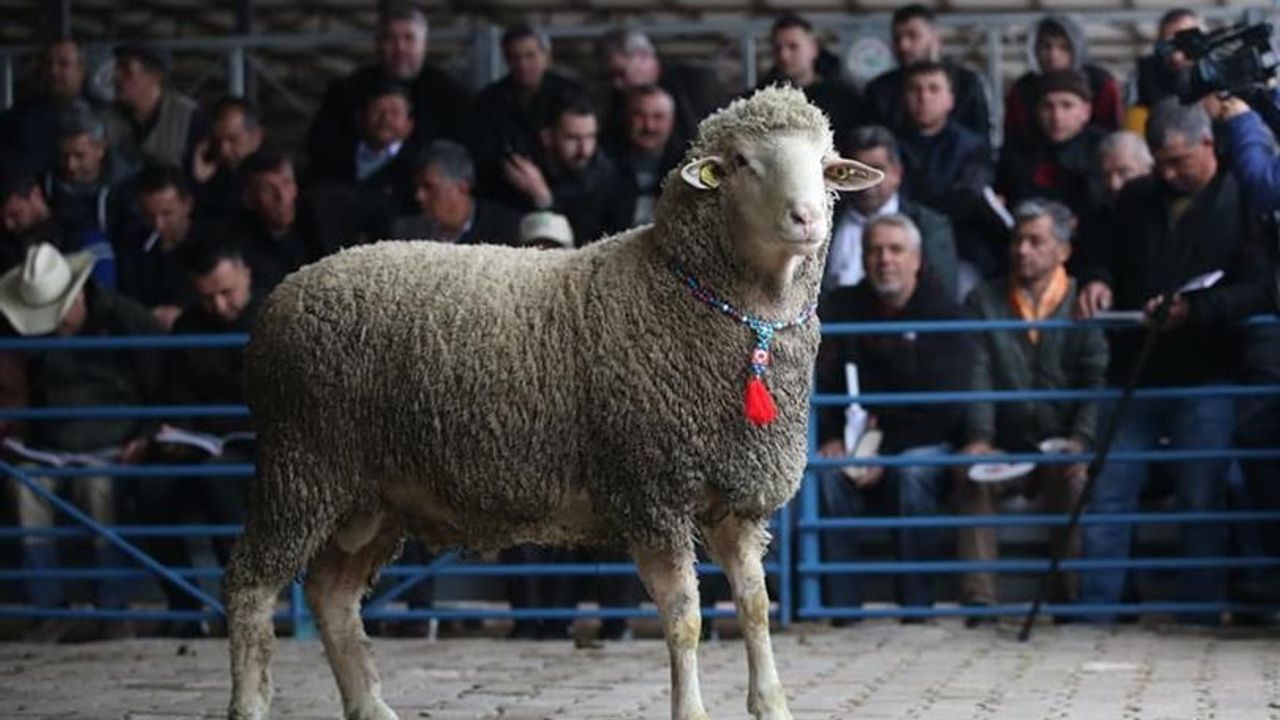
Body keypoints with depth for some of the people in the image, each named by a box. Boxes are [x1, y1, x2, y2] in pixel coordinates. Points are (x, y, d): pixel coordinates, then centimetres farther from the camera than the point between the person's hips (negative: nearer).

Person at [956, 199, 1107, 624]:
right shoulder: (983, 302, 14)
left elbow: (1097, 381, -3)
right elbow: (977, 377, 1)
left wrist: (1081, 439, -21)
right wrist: (979, 438, -16)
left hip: (1062, 449, -2)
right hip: (1004, 452, 2)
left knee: (1075, 479, -34)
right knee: (971, 480, -29)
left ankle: (1068, 594, -28)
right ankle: (978, 598, -32)